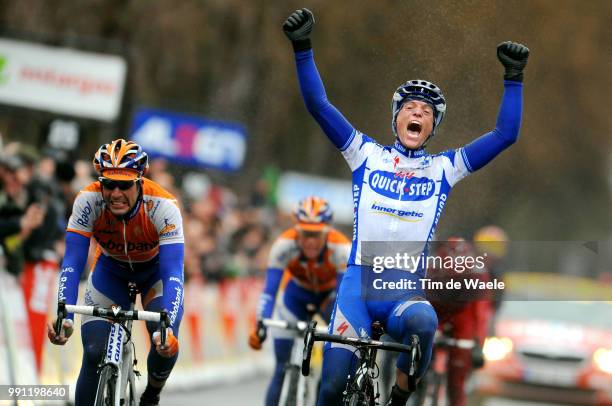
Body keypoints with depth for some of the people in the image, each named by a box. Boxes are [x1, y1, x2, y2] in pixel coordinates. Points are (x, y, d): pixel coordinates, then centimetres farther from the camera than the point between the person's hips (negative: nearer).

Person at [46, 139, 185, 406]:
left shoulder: (163, 206, -36)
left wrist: (168, 327, -56)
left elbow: (173, 273, -41)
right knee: (94, 354, -16)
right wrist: (64, 317, -49)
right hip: (111, 270, 1)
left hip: (156, 269, -1)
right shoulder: (88, 201, -32)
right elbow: (72, 264, -33)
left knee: (166, 344, -21)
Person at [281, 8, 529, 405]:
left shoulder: (443, 168, 11)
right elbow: (319, 105, 4)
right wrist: (303, 48, -6)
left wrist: (513, 78, -1)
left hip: (406, 291, 0)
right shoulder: (368, 155, 10)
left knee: (422, 320, -37)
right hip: (358, 282, 0)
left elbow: (505, 134, 7)